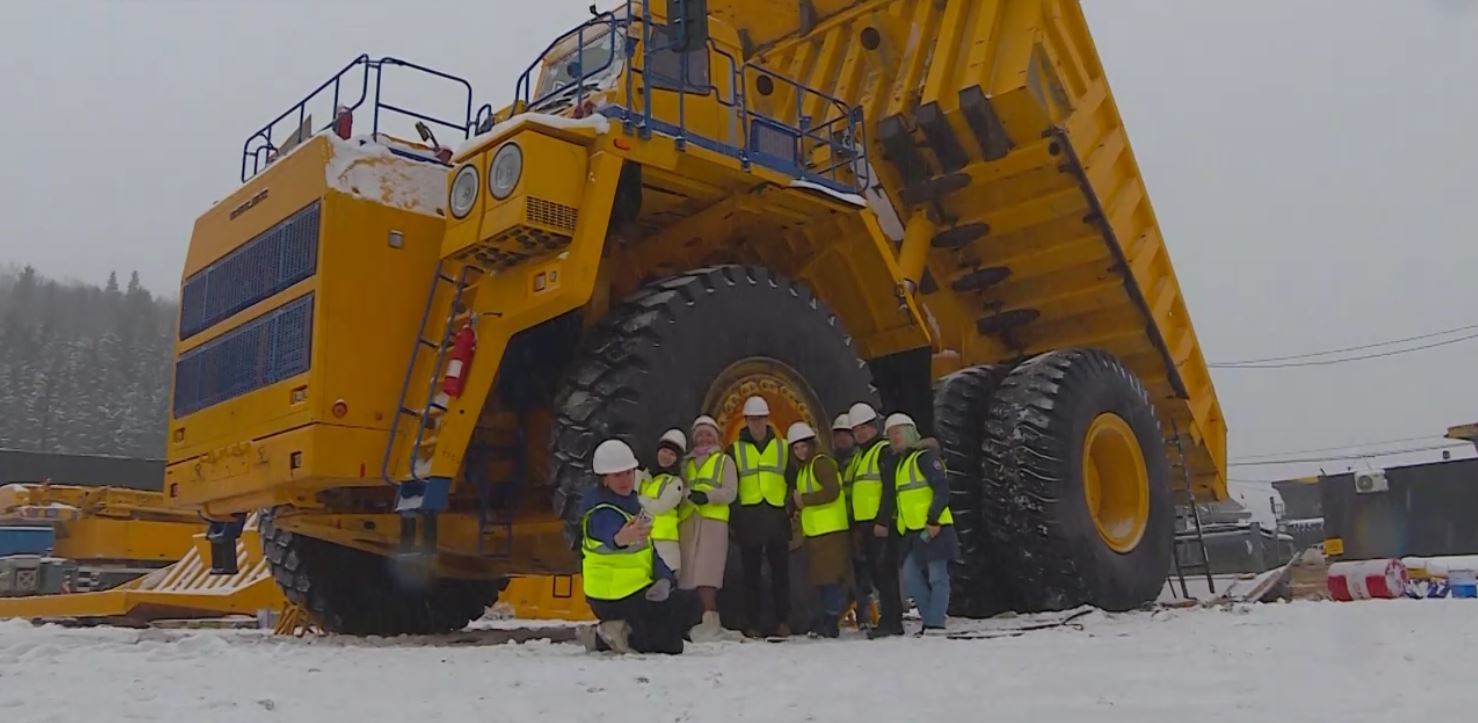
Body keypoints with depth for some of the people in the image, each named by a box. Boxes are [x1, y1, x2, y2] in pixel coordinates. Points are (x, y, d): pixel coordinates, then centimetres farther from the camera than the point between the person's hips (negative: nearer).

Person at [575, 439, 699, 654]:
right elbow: (609, 535, -46)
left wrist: (664, 579, -9)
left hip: (634, 589, 9)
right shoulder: (602, 512, -21)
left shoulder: (630, 502, 7)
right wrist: (621, 538, -71)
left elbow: (648, 548, 8)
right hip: (616, 599, -9)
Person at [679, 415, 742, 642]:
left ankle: (710, 621, -20)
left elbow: (730, 492, 2)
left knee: (705, 572, -16)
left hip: (713, 520, -4)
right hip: (688, 520, 4)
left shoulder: (724, 460, 14)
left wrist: (707, 495, -15)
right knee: (689, 572, -5)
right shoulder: (687, 463, 26)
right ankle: (692, 622, -3)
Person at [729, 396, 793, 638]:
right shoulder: (735, 450, 9)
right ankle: (754, 623, 6)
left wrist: (790, 506, 3)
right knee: (752, 572, 2)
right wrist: (733, 517, 0)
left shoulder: (783, 447, 12)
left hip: (777, 516, 1)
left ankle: (782, 621, 7)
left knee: (780, 570, 1)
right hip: (748, 517, 0)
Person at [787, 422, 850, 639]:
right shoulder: (802, 468, 20)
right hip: (814, 531, 9)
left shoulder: (821, 463, -9)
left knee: (829, 576, -9)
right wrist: (797, 505, 2)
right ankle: (823, 621, 18)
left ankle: (831, 622, -6)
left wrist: (804, 499, -15)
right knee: (820, 577, 12)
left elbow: (832, 491, -21)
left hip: (830, 530, -9)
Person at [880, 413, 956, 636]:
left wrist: (933, 519, -21)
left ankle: (935, 624, -3)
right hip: (913, 532, 9)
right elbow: (893, 499, 25)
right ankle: (931, 619, 14)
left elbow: (942, 488, -15)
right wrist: (882, 521, 18)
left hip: (933, 529, -9)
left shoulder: (924, 457, -7)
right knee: (911, 576, 6)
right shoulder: (899, 463, 20)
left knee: (937, 577, -4)